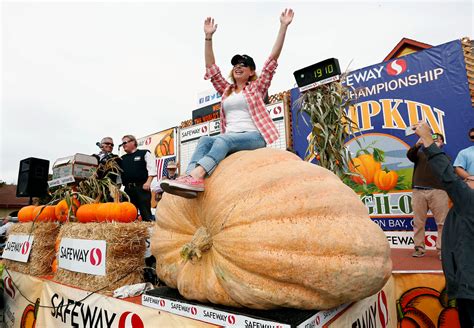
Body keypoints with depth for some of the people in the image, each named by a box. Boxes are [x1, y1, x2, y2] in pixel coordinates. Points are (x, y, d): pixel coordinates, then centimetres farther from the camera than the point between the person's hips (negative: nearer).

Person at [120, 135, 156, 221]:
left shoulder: (144, 153, 5)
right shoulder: (122, 158, 22)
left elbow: (152, 169, -5)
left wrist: (148, 182, -15)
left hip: (141, 187, -6)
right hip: (128, 188, 6)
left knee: (146, 213, -8)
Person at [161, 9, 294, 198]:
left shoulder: (257, 87, 13)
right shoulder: (226, 90, 23)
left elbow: (272, 59, 6)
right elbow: (211, 68, 19)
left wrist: (283, 27, 3)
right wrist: (208, 37, 15)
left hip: (254, 136, -3)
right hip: (229, 137, 4)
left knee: (222, 140, -33)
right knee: (205, 140, -26)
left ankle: (196, 175, -50)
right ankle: (191, 179, -46)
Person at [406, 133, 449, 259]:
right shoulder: (420, 154, 21)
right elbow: (409, 155, -1)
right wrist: (418, 144, -19)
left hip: (438, 191, 0)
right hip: (418, 191, 1)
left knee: (442, 222, -5)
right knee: (418, 222, 1)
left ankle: (442, 249, 1)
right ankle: (419, 248, 7)